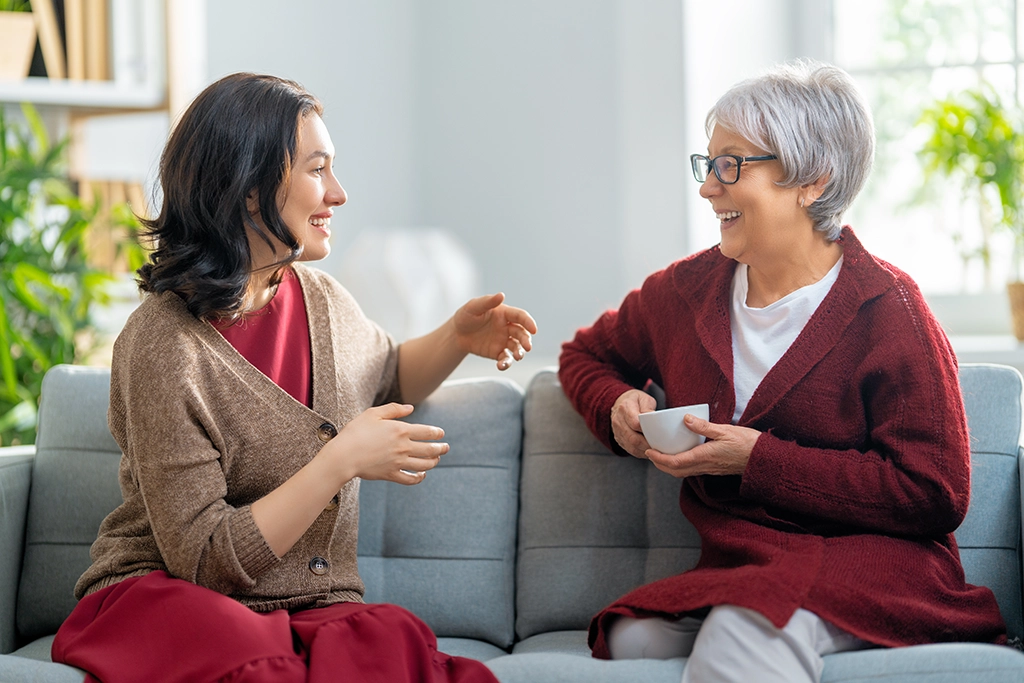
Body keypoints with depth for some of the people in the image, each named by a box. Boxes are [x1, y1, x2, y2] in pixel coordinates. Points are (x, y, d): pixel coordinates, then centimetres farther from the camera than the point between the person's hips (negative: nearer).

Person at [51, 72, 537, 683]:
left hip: (312, 610, 5)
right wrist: (342, 460, -21)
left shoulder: (319, 297, 6)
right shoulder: (163, 347, -17)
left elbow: (389, 379, 31)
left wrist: (458, 338, 10)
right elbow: (204, 560, -18)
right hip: (168, 603, -5)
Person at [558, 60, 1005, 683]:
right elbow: (586, 354, 31)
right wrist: (620, 404, 5)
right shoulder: (687, 290, 10)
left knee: (742, 632, -36)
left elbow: (935, 494, -12)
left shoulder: (885, 311, -7)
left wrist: (758, 460, -15)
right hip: (737, 567, 5)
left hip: (874, 559, -5)